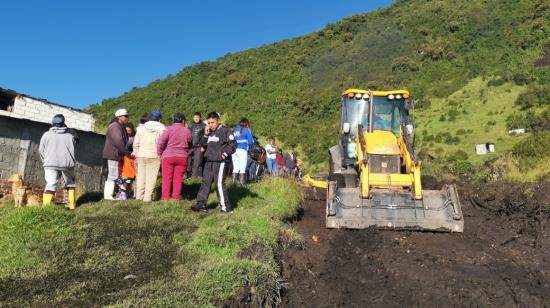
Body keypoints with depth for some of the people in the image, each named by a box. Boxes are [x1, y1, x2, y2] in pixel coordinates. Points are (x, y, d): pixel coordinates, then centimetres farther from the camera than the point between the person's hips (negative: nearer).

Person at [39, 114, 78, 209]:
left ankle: (46, 206, -15)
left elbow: (41, 150, 9)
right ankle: (72, 204, 17)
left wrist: (45, 161, 19)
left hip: (51, 163, -1)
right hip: (67, 163, 1)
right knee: (70, 183, 17)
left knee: (50, 184, -3)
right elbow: (73, 151, 7)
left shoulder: (47, 135, 6)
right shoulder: (69, 136, 6)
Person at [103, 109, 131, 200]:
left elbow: (123, 141, 17)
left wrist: (127, 152, 4)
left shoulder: (120, 127, 20)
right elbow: (118, 142, -22)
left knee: (111, 175, 13)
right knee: (113, 175, -9)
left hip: (115, 155, 10)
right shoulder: (115, 127, -13)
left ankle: (107, 195, 19)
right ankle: (108, 195, -5)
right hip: (112, 155, -10)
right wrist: (127, 152, -17)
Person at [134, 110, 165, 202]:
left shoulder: (141, 128, 8)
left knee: (141, 175, 12)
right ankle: (147, 197, 0)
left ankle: (139, 195, 17)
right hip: (154, 156, -4)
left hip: (141, 155, 4)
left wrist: (136, 153, 17)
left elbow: (136, 143, 9)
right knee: (151, 177, 1)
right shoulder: (162, 128, -4)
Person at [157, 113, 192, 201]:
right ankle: (176, 197, 9)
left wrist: (159, 153, 2)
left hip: (168, 157, -1)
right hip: (182, 157, 2)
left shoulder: (168, 129, -5)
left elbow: (161, 142, -10)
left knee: (167, 178, 6)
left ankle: (165, 197, 8)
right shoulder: (187, 131, 3)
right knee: (178, 178, 7)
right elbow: (190, 143, 10)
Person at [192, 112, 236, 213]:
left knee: (219, 183, -8)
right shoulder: (209, 132, 16)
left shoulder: (225, 130, -6)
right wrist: (205, 135, 3)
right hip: (209, 161, 8)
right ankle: (201, 203, 17)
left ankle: (226, 206, 0)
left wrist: (225, 153, -16)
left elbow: (233, 144, -9)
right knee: (206, 182, 10)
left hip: (220, 162, -8)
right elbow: (204, 144, 17)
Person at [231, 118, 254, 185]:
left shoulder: (235, 130, 15)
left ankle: (234, 182, 8)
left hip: (234, 150, 5)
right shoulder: (246, 130, 1)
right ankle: (242, 182, -2)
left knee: (235, 168, 9)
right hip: (242, 150, -4)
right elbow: (251, 142, 1)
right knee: (242, 168, -1)